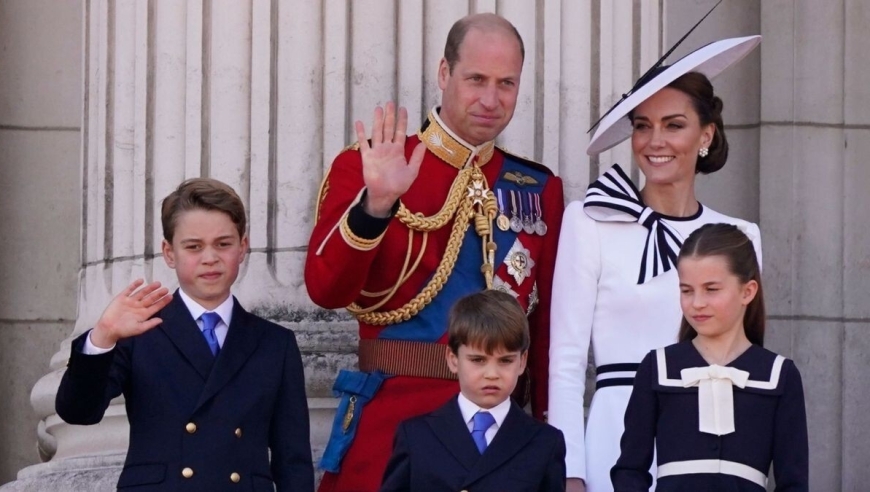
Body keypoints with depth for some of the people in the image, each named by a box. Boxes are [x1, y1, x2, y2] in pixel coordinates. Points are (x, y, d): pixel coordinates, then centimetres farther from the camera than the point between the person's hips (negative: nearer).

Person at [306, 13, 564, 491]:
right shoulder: (368, 166, -1)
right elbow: (326, 289, -13)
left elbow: (548, 323, 10)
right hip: (392, 416, -3)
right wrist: (376, 203, -25)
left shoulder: (540, 189, 9)